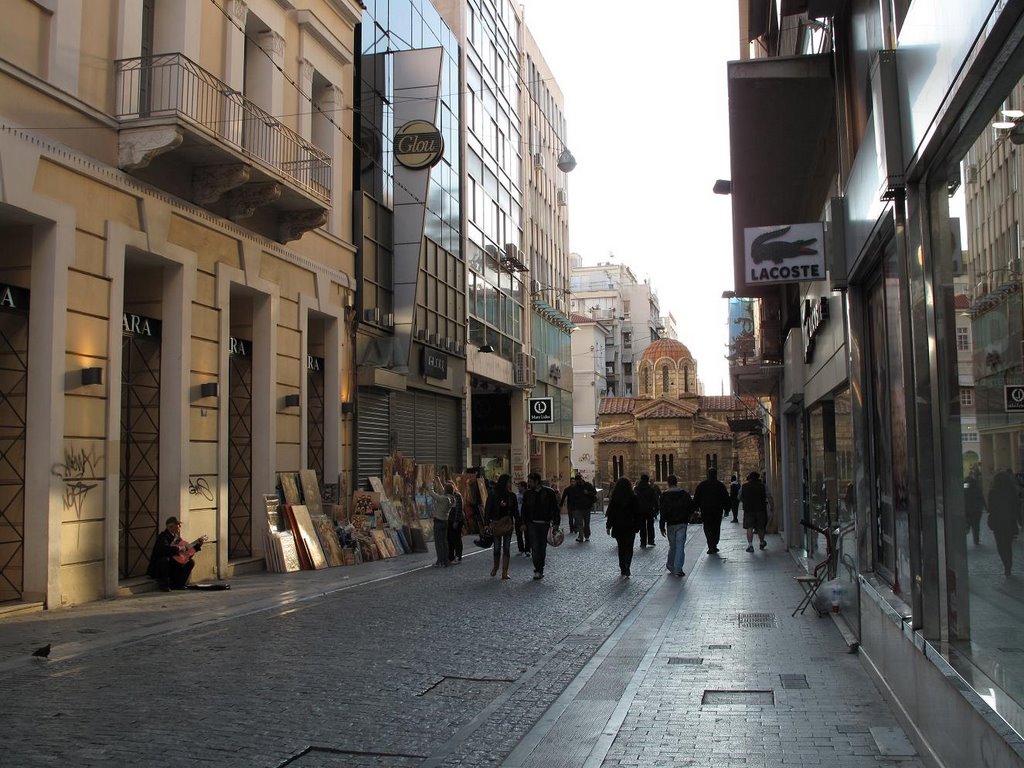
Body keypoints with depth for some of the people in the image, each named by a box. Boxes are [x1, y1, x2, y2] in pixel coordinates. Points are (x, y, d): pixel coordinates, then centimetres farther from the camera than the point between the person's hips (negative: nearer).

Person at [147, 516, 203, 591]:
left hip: (171, 567, 7)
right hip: (157, 568, -7)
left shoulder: (177, 537, 9)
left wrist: (199, 543, 6)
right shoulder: (163, 536, -15)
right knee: (165, 559, -37)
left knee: (191, 562, -2)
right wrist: (178, 548, -28)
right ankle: (164, 584, -20)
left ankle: (177, 584, -1)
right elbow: (164, 548, -37)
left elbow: (189, 553, 12)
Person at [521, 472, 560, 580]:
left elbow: (555, 508, 0)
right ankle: (538, 570, -4)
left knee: (542, 548, 6)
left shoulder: (549, 492, -4)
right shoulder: (528, 493, 4)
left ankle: (539, 570, 16)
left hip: (545, 524, -1)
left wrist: (555, 523, -6)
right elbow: (524, 509, 10)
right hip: (532, 524, 1)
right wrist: (523, 523, 3)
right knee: (535, 547, -6)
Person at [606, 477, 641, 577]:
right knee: (629, 548, 3)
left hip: (618, 527, 1)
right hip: (630, 527, -1)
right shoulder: (634, 497, -6)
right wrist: (638, 526, 5)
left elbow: (610, 513, -2)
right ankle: (627, 567, -17)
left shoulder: (614, 498, -4)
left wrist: (608, 527, 4)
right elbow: (638, 513, -3)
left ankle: (623, 569, 16)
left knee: (621, 548, 14)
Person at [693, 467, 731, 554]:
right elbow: (727, 499, 5)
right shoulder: (721, 485, 2)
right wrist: (726, 510, 12)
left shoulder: (701, 485, 0)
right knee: (716, 528, 14)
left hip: (706, 511, -1)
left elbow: (696, 499, 2)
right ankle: (714, 546, 14)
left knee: (708, 528, 1)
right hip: (718, 511, 1)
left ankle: (711, 547, -10)